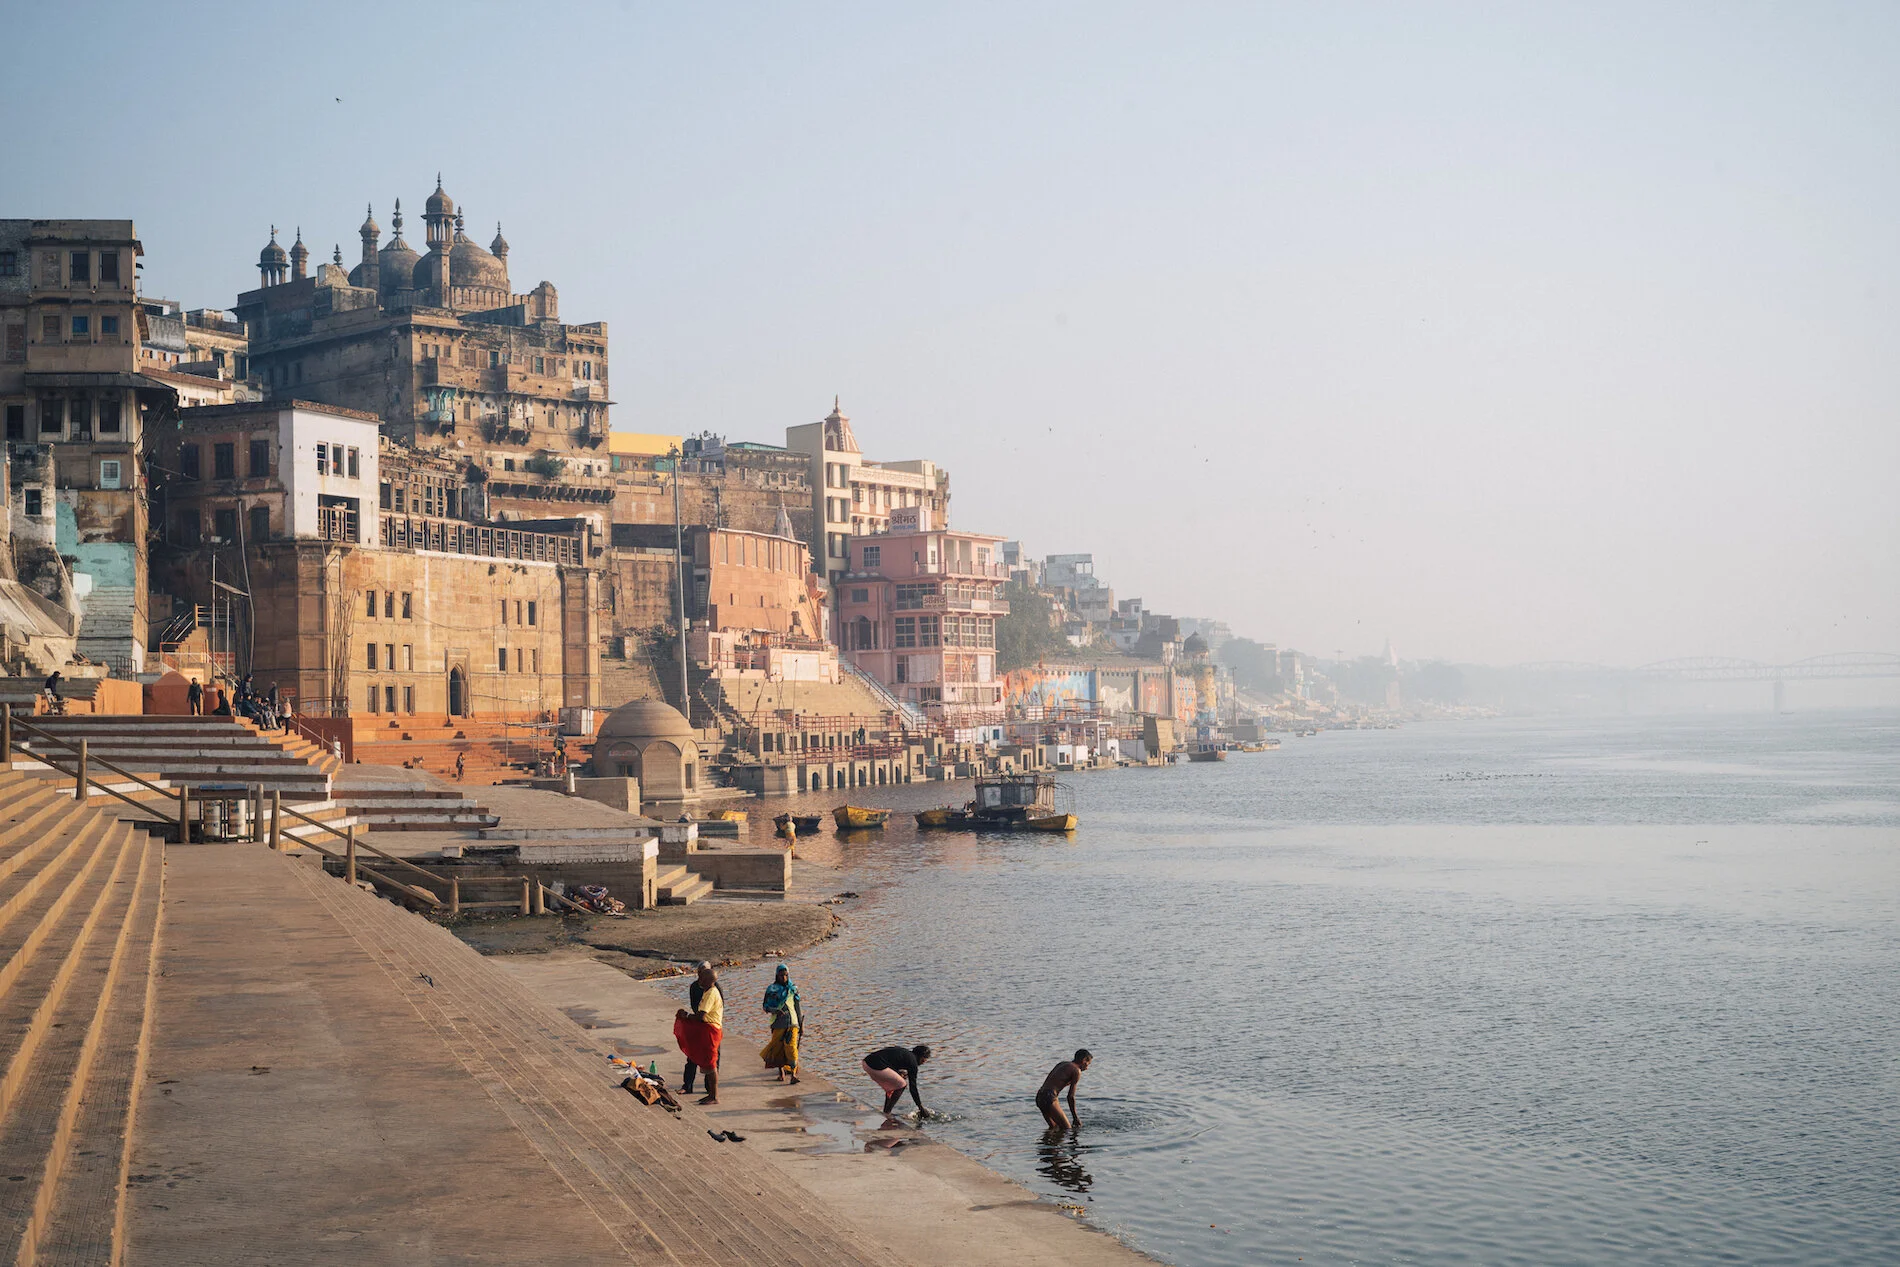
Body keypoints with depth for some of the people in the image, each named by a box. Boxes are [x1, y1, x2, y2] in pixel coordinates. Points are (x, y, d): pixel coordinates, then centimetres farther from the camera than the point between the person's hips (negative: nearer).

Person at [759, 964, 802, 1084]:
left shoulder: (793, 988, 9)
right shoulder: (772, 989, 3)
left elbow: (798, 1006, 15)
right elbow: (766, 1006, 0)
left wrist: (801, 1022, 16)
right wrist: (776, 1011, -19)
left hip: (792, 1021, 0)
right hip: (778, 1023, 0)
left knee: (791, 1046, -13)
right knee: (778, 1047, 5)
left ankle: (793, 1074, -17)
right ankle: (781, 1072, 26)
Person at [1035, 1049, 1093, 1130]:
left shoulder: (1062, 1064, 21)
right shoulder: (1076, 1071, -3)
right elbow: (1071, 1096, -4)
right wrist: (1075, 1117, 5)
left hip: (1039, 1096, 9)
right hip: (1049, 1098, -9)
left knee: (1054, 1127, 18)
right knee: (1067, 1129, -7)